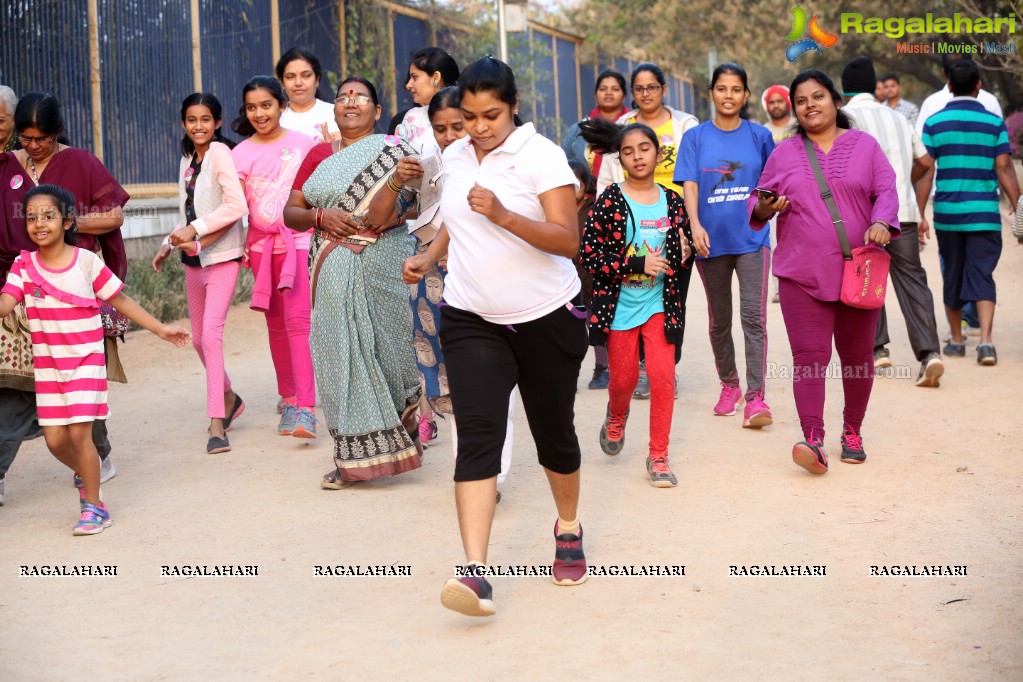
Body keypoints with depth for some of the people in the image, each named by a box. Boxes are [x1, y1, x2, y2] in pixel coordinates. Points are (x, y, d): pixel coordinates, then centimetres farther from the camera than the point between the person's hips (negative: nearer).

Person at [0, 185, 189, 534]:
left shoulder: (86, 261, -8)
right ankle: (87, 474, 34)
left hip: (86, 361, -3)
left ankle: (94, 506, 4)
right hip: (47, 364, 3)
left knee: (79, 432, -11)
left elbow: (120, 300, 0)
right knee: (54, 438, 2)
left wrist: (161, 329, 1)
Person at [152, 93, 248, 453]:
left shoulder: (219, 152, -10)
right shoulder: (187, 160, 13)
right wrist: (169, 244, 16)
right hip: (194, 259, 8)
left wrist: (196, 229, -21)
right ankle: (229, 398, 36)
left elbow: (236, 206, -20)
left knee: (211, 332, -18)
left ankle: (217, 423, -17)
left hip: (222, 255, -8)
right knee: (199, 338, 15)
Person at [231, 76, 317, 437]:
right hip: (261, 244, 3)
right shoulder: (241, 154, 5)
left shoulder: (303, 144, 1)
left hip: (297, 240, -3)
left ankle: (305, 408, -17)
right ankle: (288, 396, 24)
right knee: (275, 324, 11)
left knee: (297, 322, -13)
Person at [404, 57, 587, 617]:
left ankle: (568, 530, 39)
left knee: (554, 432, 11)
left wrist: (504, 216, -30)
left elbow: (568, 240, -20)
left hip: (547, 318, -3)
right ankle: (475, 571, -21)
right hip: (471, 319, 3)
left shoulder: (541, 155, -10)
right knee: (477, 436, -12)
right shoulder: (454, 157, 8)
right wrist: (431, 256, 14)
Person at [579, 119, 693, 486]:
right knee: (624, 378, 8)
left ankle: (659, 456, 7)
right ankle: (616, 418, 43)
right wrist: (637, 265, -21)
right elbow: (589, 253, -14)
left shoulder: (673, 202, 3)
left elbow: (684, 253, 16)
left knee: (663, 377, -6)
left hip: (660, 304, 2)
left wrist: (683, 255, -7)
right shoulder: (610, 201, -8)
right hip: (620, 305, -2)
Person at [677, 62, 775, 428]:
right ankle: (729, 385, 30)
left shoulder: (759, 136, 3)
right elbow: (689, 185, -9)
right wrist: (696, 225, -22)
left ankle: (756, 397, -12)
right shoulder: (695, 137, 1)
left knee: (753, 318, -10)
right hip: (711, 241, 1)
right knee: (719, 321, 13)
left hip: (752, 238, -1)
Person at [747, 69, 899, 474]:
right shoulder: (783, 153, 11)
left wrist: (881, 222, -18)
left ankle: (852, 432, 25)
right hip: (802, 273, 0)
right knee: (809, 357, -11)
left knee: (857, 357, 9)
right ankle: (813, 440, -17)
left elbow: (886, 190, 2)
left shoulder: (864, 146, 9)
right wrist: (764, 208, -11)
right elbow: (758, 201, 13)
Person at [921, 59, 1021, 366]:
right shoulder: (994, 123, -1)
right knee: (982, 275, -1)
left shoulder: (934, 123, 0)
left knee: (952, 276, 12)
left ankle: (956, 341, 23)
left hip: (947, 212, 1)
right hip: (984, 213, -1)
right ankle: (985, 341, -17)